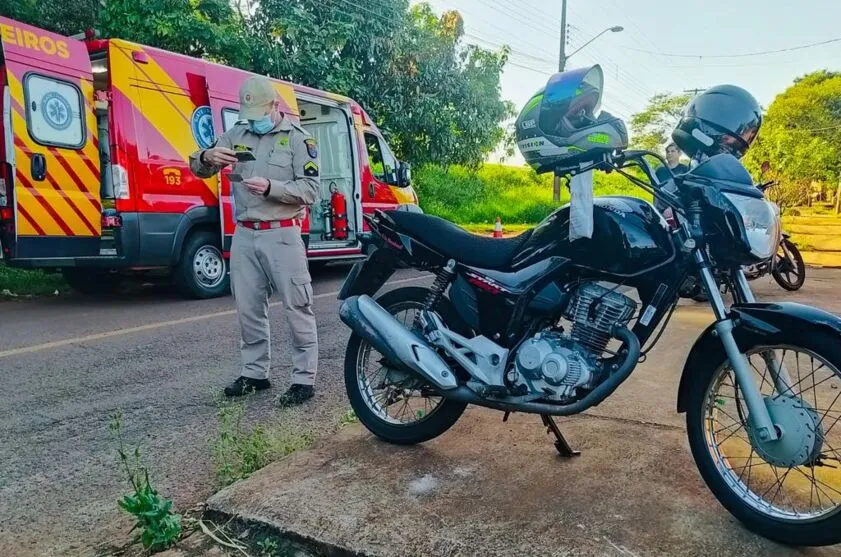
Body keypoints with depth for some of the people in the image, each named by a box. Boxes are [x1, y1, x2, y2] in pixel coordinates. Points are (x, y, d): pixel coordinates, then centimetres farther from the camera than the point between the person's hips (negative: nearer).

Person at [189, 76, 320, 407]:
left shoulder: (298, 138, -1)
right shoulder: (237, 134, 11)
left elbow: (310, 190, -9)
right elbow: (198, 169, 12)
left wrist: (271, 187, -23)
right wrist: (207, 157, -12)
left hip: (282, 235, -5)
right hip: (244, 235, 5)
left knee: (296, 309, -2)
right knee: (248, 309, 12)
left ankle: (304, 379, 6)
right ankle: (255, 373, 25)